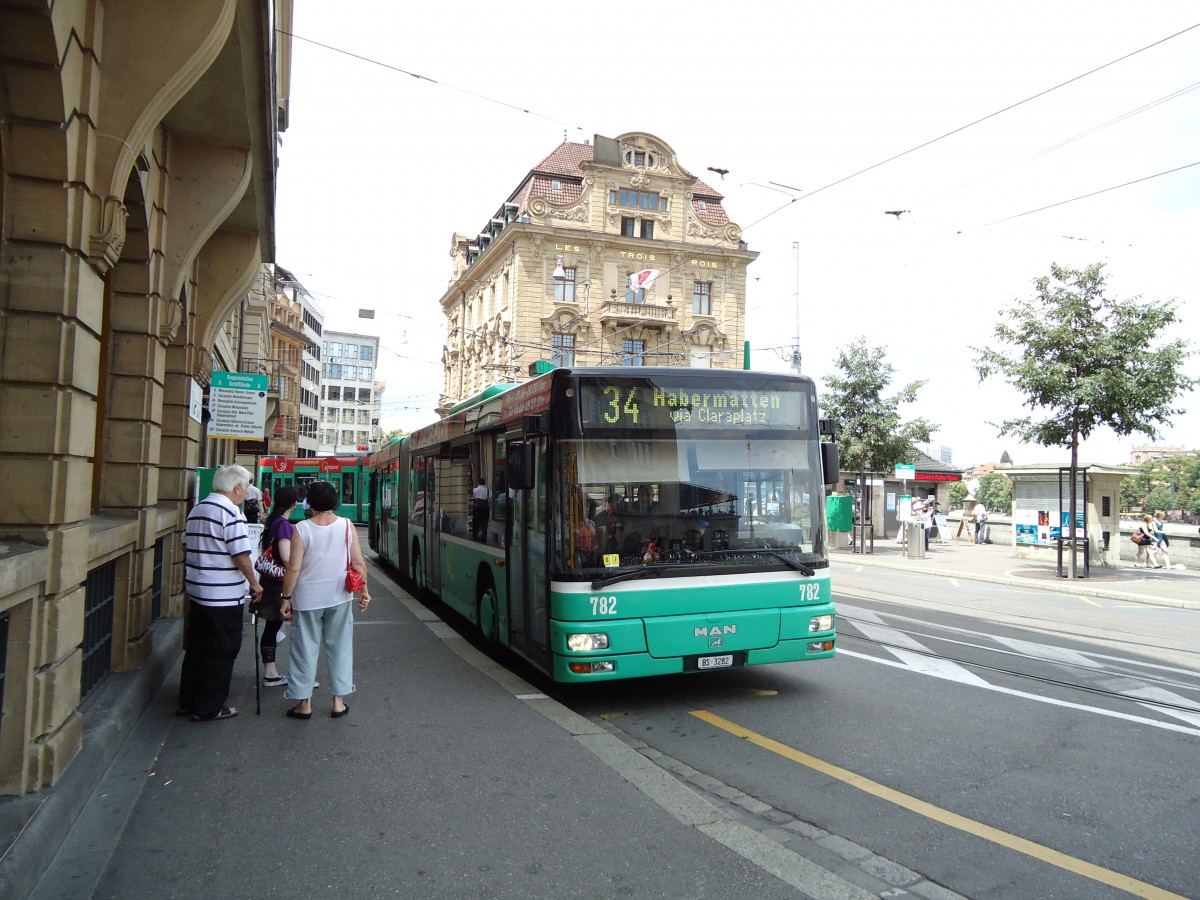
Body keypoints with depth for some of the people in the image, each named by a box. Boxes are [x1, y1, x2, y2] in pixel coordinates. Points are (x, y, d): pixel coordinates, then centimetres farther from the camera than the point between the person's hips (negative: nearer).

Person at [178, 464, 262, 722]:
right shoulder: (230, 512, -17)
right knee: (221, 652, 3)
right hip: (224, 595, -8)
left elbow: (186, 547, 16)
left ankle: (188, 701, 28)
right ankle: (209, 708, 10)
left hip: (196, 591, 8)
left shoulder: (197, 509, 9)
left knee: (196, 647, 18)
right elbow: (241, 555, -19)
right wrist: (254, 584, -8)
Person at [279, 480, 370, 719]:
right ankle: (339, 701, 17)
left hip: (307, 598, -2)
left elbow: (294, 568, -10)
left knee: (305, 649, 10)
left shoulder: (301, 529, -11)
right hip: (339, 598, 2)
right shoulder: (347, 526, -6)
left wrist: (286, 597, 0)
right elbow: (359, 563, -4)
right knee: (339, 648, 11)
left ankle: (304, 703, 17)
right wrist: (364, 591, 7)